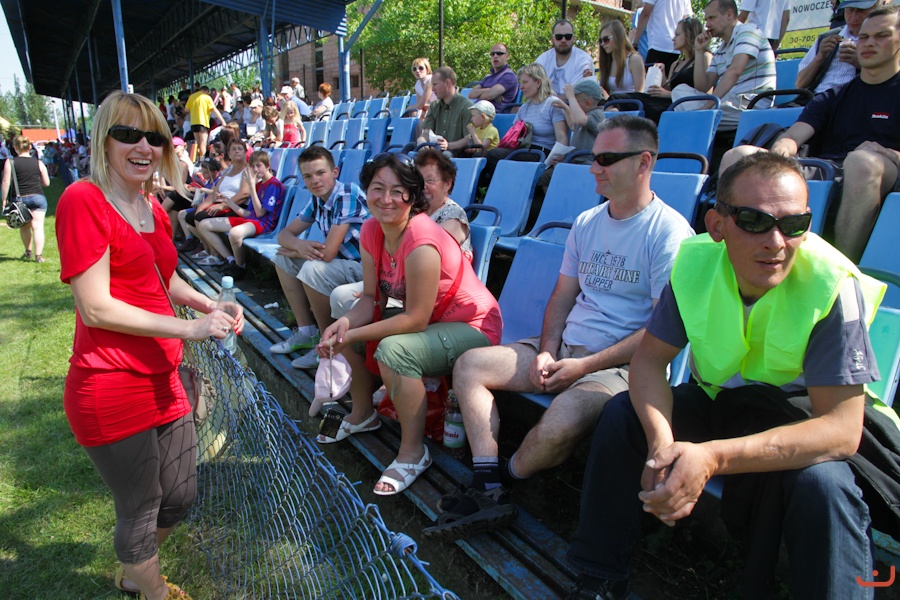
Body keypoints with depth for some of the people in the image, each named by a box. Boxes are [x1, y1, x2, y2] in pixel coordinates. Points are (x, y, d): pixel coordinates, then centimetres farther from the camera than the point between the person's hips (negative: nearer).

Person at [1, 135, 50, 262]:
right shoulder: (38, 163, 2)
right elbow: (46, 183, 7)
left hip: (19, 198, 0)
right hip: (38, 197, 0)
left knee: (24, 227, 19)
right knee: (37, 226, -4)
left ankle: (28, 252, 31)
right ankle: (38, 255, -13)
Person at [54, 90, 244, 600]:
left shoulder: (152, 208, 10)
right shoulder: (84, 200, -15)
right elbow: (96, 308, -19)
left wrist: (213, 306, 5)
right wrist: (190, 328, -19)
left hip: (162, 381, 8)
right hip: (111, 391, -8)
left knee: (181, 497, 22)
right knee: (140, 511, 12)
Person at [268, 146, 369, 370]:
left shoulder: (348, 195, -22)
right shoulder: (318, 200, 5)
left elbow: (327, 253, -27)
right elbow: (285, 234, 10)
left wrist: (295, 250, -7)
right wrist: (299, 245, -15)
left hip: (367, 269, -9)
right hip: (344, 264, 9)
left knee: (312, 269, -31)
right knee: (283, 260, 9)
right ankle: (307, 332, 12)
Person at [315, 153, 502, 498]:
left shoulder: (421, 243, -30)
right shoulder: (372, 230, -5)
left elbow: (415, 320, -27)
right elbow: (372, 298, -2)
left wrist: (354, 335, -24)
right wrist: (345, 325, -22)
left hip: (472, 328, -9)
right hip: (425, 321, 9)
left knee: (393, 350, -33)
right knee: (342, 328, 5)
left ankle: (413, 452, -11)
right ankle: (362, 414, 26)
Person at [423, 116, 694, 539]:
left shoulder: (669, 232, -10)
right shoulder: (586, 223, 12)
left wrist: (584, 366, -17)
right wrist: (546, 352, -5)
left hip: (622, 363, -7)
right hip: (564, 347, 8)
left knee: (561, 422, -35)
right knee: (469, 365, -5)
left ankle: (504, 478, -1)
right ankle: (488, 493, -11)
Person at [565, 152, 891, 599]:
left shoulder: (832, 285, -27)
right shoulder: (696, 261, -17)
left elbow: (841, 430, -29)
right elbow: (649, 358, -12)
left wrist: (712, 458, -42)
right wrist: (662, 441, -32)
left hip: (803, 421, -3)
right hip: (716, 399, 4)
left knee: (821, 483, -34)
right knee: (621, 413, -15)